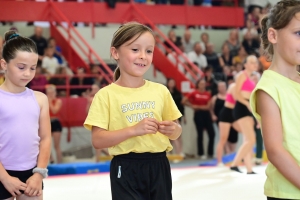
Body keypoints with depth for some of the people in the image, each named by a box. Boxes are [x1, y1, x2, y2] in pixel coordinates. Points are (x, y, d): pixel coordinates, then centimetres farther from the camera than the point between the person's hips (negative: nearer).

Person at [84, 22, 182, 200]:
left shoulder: (160, 91, 6)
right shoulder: (106, 95, -6)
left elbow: (176, 132, 14)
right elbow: (97, 140, -12)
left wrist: (172, 129, -10)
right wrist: (133, 130, -22)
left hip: (158, 166, 4)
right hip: (126, 170, -4)